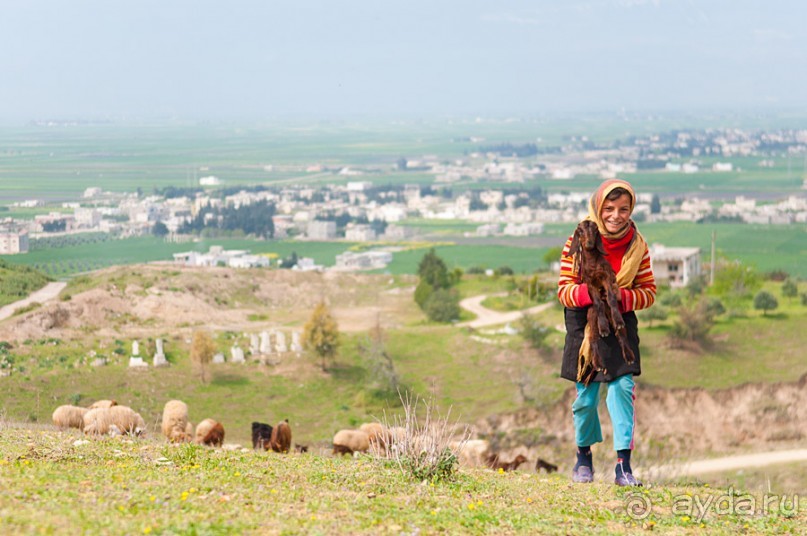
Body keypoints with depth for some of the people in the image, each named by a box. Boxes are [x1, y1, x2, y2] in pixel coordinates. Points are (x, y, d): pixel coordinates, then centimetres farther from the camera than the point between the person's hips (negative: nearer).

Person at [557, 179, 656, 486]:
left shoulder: (636, 245, -4)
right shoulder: (578, 242, -10)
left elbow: (648, 292, -1)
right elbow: (564, 291, -10)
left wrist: (623, 297, -21)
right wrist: (590, 292, -31)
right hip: (584, 325, -1)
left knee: (622, 388, -14)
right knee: (585, 396, 5)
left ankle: (623, 464, -10)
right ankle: (584, 456, 29)